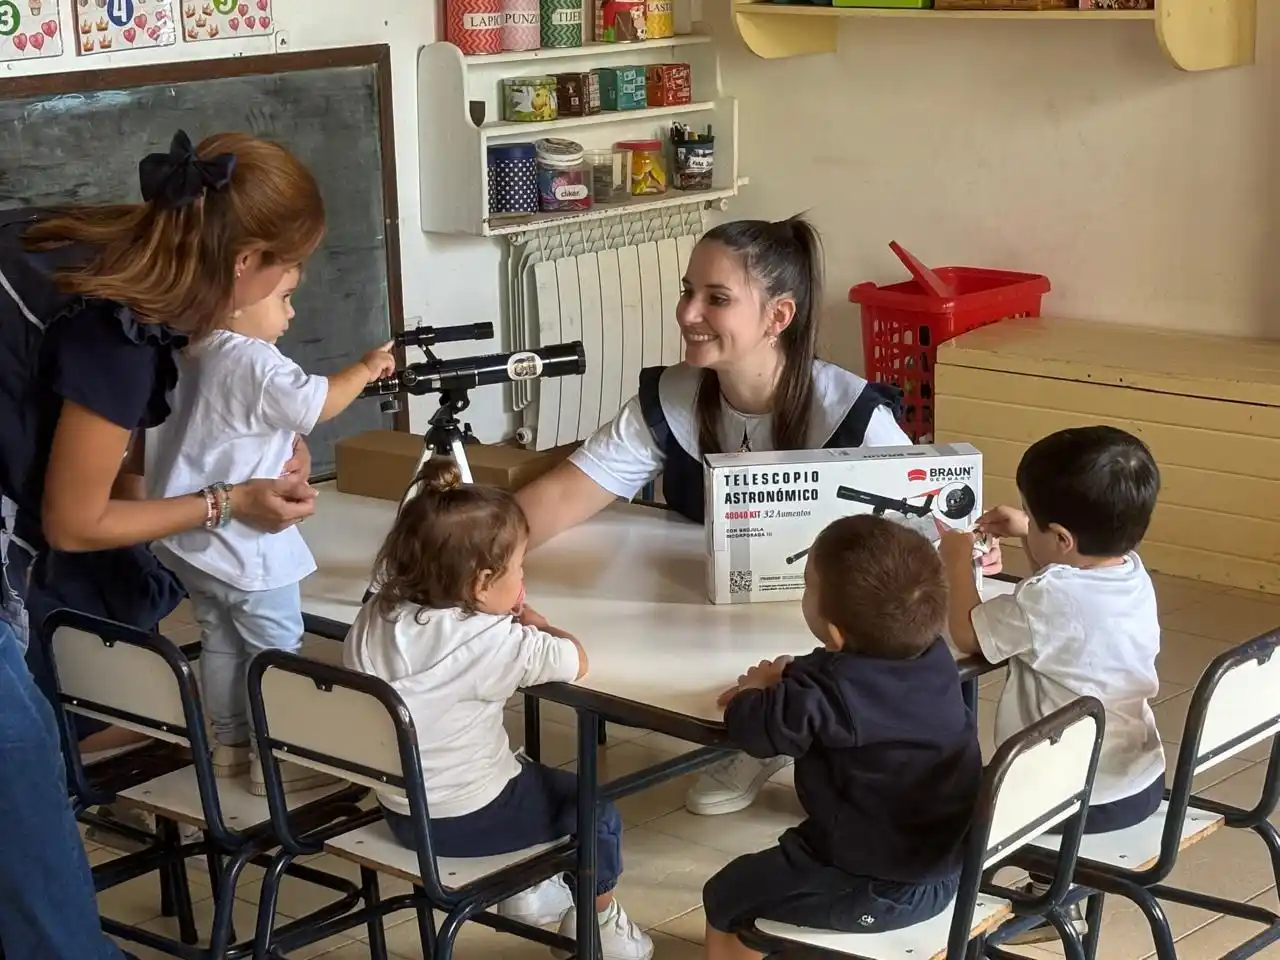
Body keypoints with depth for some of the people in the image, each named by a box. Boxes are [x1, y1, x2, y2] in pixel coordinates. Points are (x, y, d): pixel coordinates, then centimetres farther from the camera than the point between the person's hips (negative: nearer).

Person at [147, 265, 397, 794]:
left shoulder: (189, 358, 9)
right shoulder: (255, 362, -21)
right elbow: (318, 404, -22)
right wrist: (367, 368, -7)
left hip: (189, 537, 9)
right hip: (243, 543, -9)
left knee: (220, 641, 19)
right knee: (277, 648, 3)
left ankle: (229, 742, 30)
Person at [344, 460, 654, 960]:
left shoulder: (375, 618, -8)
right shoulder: (490, 641, -27)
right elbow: (576, 662, -18)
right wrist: (533, 623, 2)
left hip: (399, 811, 7)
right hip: (468, 820, -7)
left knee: (532, 774, 33)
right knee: (596, 807, 16)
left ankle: (524, 889, 46)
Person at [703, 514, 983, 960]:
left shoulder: (831, 696, -28)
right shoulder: (934, 657, -4)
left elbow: (756, 726, -18)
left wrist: (753, 690, 3)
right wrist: (790, 675, 8)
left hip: (875, 891, -8)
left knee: (725, 899, 11)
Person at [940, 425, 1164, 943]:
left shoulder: (1045, 600, -28)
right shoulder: (1135, 575, -4)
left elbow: (966, 634, -11)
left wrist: (957, 561, 3)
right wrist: (1028, 532, 15)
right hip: (1144, 785, 8)